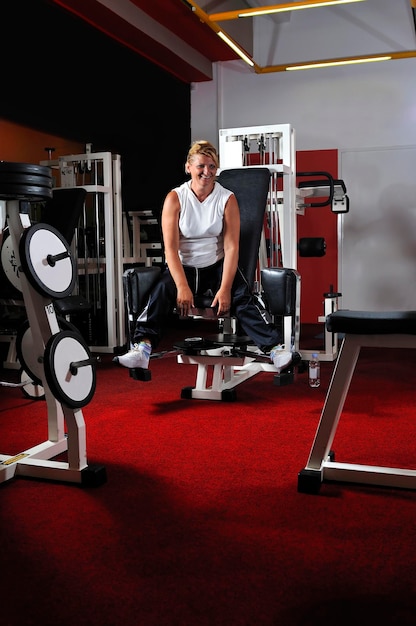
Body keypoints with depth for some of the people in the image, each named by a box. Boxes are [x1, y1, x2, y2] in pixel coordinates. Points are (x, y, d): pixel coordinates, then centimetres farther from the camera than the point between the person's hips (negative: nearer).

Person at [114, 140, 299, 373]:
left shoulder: (227, 199, -4)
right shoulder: (175, 198, -5)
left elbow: (231, 247, -9)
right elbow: (171, 247, -12)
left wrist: (225, 288, -22)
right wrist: (183, 287, -24)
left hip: (217, 266, 0)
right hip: (183, 267, 0)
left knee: (242, 295, -26)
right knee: (161, 292, -28)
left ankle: (275, 347, -31)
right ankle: (142, 347, -38)